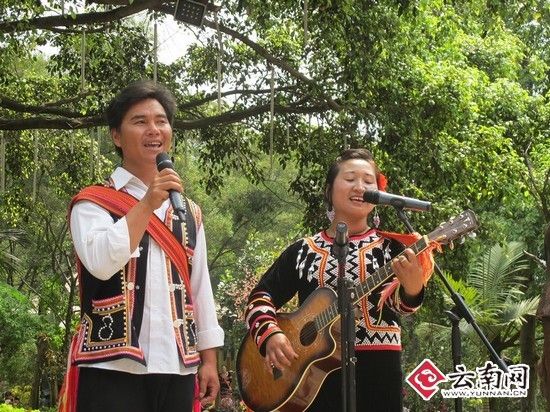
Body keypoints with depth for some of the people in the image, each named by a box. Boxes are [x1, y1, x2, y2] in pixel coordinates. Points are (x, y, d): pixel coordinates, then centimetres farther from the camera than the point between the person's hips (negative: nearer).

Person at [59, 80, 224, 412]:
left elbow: (200, 288, 16)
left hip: (177, 368, 5)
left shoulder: (189, 213, 15)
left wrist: (209, 359, 10)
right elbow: (100, 264, -19)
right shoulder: (93, 203, 0)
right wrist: (148, 204, -17)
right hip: (113, 367, -5)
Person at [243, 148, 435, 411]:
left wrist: (411, 287, -35)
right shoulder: (302, 251, 9)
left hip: (377, 370, -1)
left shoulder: (390, 248, 3)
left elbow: (395, 303, -12)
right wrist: (271, 334, -9)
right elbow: (260, 297, 10)